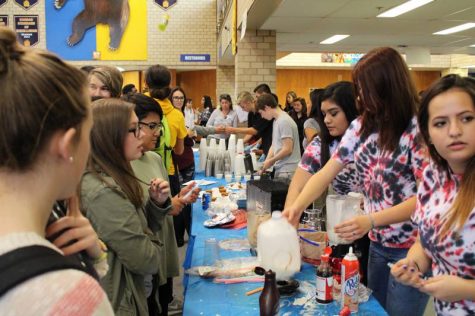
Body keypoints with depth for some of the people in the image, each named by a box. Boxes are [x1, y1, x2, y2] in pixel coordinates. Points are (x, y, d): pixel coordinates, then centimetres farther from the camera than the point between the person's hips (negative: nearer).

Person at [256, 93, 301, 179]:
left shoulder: (284, 121, -15)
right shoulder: (276, 121, 12)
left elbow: (287, 149, -18)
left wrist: (271, 161, -7)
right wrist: (266, 163, 7)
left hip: (287, 170, -8)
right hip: (279, 168, 8)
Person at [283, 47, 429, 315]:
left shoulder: (419, 129, -18)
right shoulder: (361, 126, 1)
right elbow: (327, 173, -1)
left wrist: (371, 220, -27)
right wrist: (297, 207, -15)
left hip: (412, 248, -6)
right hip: (378, 243, 6)